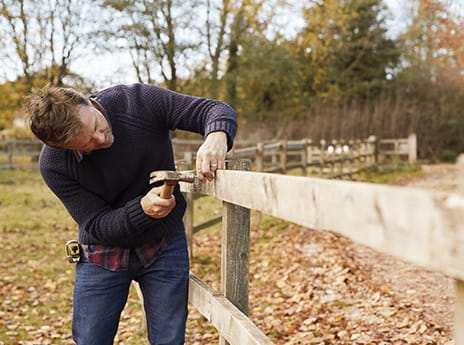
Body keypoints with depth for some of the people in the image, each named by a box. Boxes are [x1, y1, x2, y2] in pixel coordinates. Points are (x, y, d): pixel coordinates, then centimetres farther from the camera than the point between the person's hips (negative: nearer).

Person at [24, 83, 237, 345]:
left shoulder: (139, 101, -21)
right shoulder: (54, 165, -19)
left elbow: (218, 111, -18)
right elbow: (98, 226, -16)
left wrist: (217, 137, -42)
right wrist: (142, 208, -36)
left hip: (164, 246, 1)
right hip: (103, 253, 0)